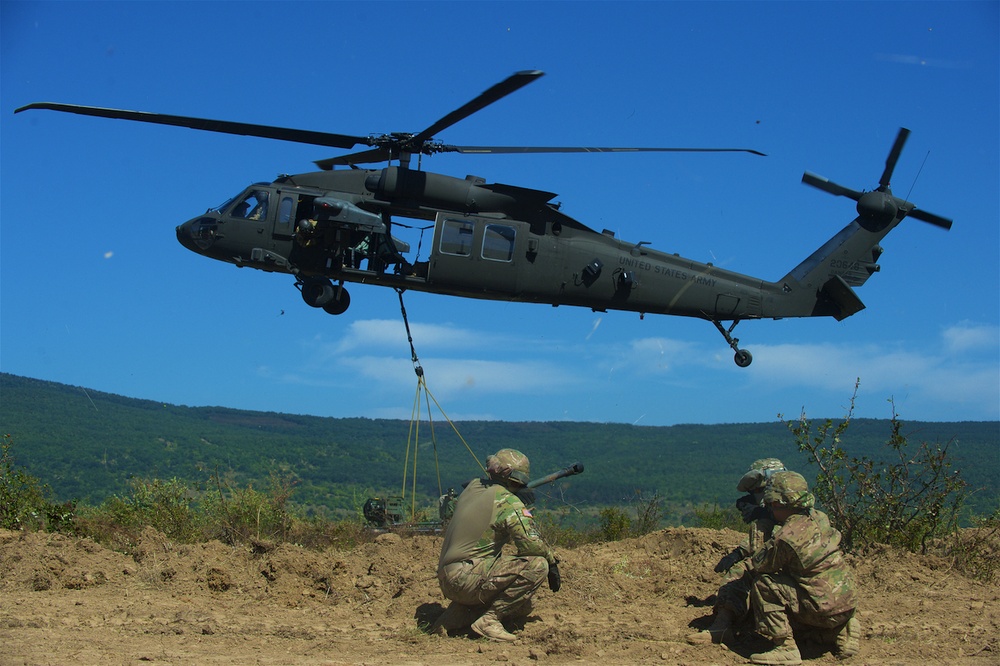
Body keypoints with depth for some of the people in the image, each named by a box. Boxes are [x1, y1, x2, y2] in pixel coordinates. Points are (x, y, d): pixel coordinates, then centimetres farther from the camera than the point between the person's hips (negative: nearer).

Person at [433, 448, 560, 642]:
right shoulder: (508, 501, -12)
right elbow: (531, 542, -20)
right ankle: (489, 620, -11)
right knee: (538, 565, -15)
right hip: (466, 579, -9)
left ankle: (456, 616, 11)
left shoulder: (472, 488, 12)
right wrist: (552, 560, -1)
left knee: (523, 606, 20)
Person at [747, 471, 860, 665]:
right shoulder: (819, 518, 1)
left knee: (763, 585, -10)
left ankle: (785, 648, -7)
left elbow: (757, 565, -8)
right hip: (849, 604, 8)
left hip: (825, 609, -8)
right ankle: (840, 632, 19)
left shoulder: (786, 537, -22)